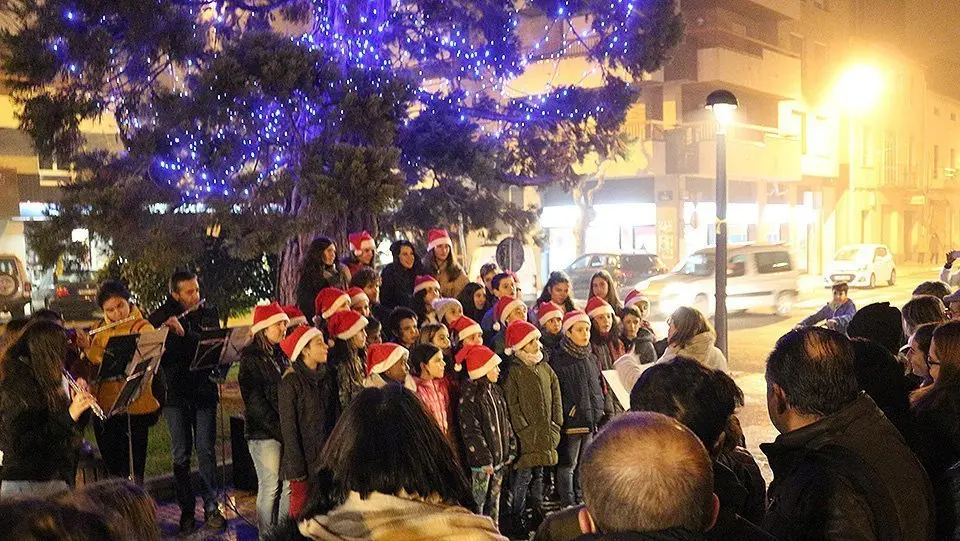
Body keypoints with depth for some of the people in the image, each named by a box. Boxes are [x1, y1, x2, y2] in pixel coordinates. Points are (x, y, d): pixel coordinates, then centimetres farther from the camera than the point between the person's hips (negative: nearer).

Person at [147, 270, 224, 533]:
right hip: (175, 394, 0)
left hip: (203, 392, 0)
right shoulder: (159, 318, 3)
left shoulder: (208, 314, 5)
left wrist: (183, 332, -22)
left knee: (206, 450, 1)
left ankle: (211, 507, 10)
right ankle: (186, 511, 13)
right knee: (181, 454, 4)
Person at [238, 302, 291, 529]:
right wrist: (279, 429, -14)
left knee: (290, 485, 6)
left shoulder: (283, 355, 13)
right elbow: (255, 402, -11)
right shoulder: (251, 359, -5)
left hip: (287, 431, 6)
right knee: (270, 487, -2)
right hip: (264, 433, -6)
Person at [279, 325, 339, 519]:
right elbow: (288, 425, -11)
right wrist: (296, 464, -13)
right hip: (304, 456, -5)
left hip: (326, 454, 5)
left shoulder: (328, 376, 7)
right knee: (301, 505, 1)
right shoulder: (291, 382, -11)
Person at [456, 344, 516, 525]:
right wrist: (485, 459, -18)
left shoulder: (495, 390, 10)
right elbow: (471, 431, -18)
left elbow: (506, 422, 15)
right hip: (480, 462, -8)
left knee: (494, 499, 17)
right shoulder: (469, 395, -16)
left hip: (499, 458, 8)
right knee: (478, 503, -1)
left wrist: (511, 450, 10)